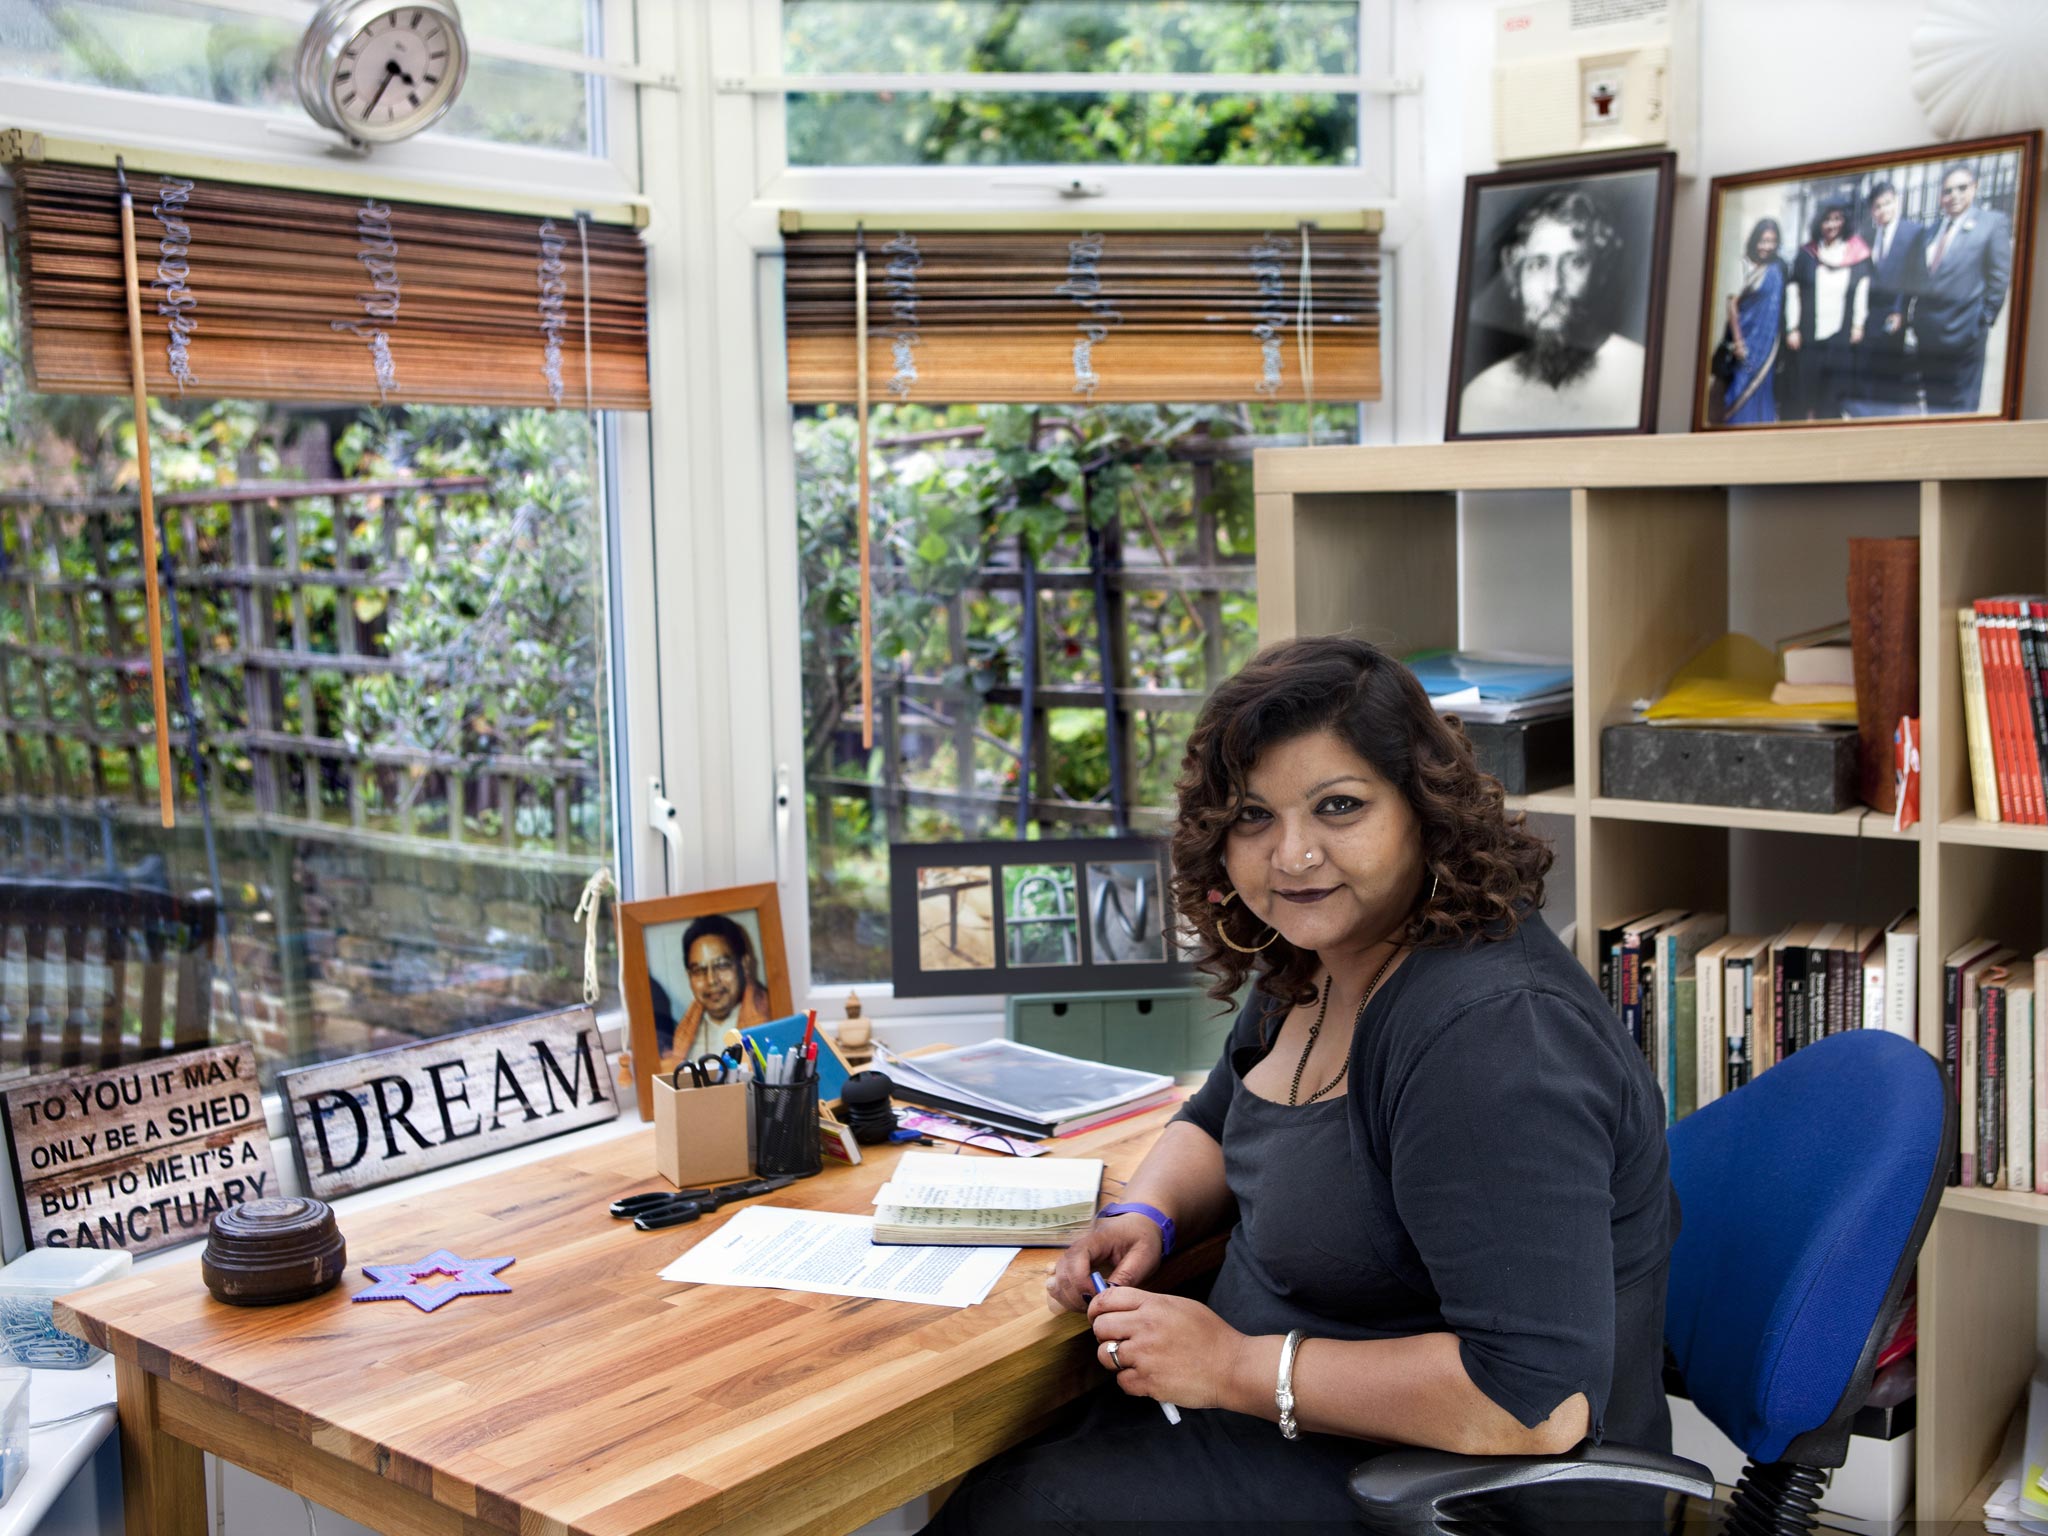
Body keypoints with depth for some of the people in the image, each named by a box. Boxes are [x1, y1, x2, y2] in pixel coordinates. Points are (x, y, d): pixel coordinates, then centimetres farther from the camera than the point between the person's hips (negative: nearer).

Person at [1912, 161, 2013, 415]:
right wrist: (1916, 322, 8)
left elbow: (2000, 277, -4)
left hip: (1963, 333, -6)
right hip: (1928, 333, 6)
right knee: (1935, 405, 13)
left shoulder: (1993, 223, -2)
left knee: (1960, 407, -2)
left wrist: (1985, 319, -8)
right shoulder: (1933, 231, 15)